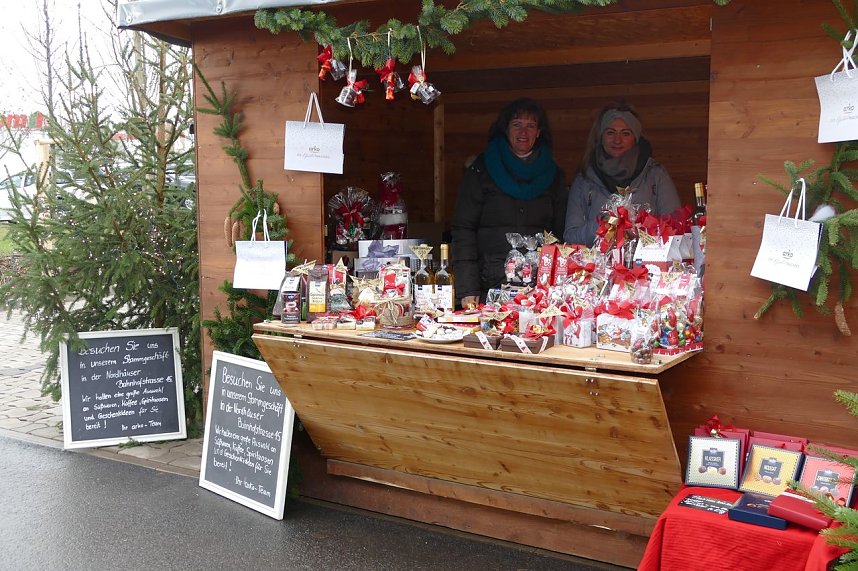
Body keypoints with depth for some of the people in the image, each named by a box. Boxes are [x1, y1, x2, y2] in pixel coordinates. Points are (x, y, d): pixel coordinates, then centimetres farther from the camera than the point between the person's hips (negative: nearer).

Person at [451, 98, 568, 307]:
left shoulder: (553, 175, 14)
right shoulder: (481, 170, 6)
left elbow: (562, 233, 14)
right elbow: (463, 229, 1)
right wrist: (467, 290, -10)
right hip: (491, 287, -2)